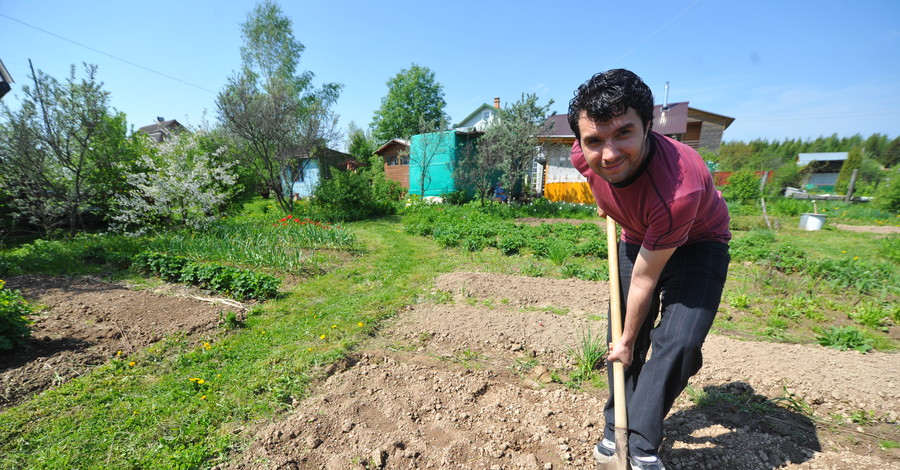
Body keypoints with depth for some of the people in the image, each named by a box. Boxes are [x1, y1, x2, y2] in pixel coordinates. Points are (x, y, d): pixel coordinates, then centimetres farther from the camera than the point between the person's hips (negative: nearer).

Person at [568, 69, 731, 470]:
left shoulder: (679, 189, -42)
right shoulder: (585, 157, -27)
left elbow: (644, 278, -30)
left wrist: (628, 342, -16)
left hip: (698, 243, -4)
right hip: (638, 238, 5)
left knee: (677, 342, -19)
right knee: (621, 331, 2)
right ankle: (616, 429, 20)